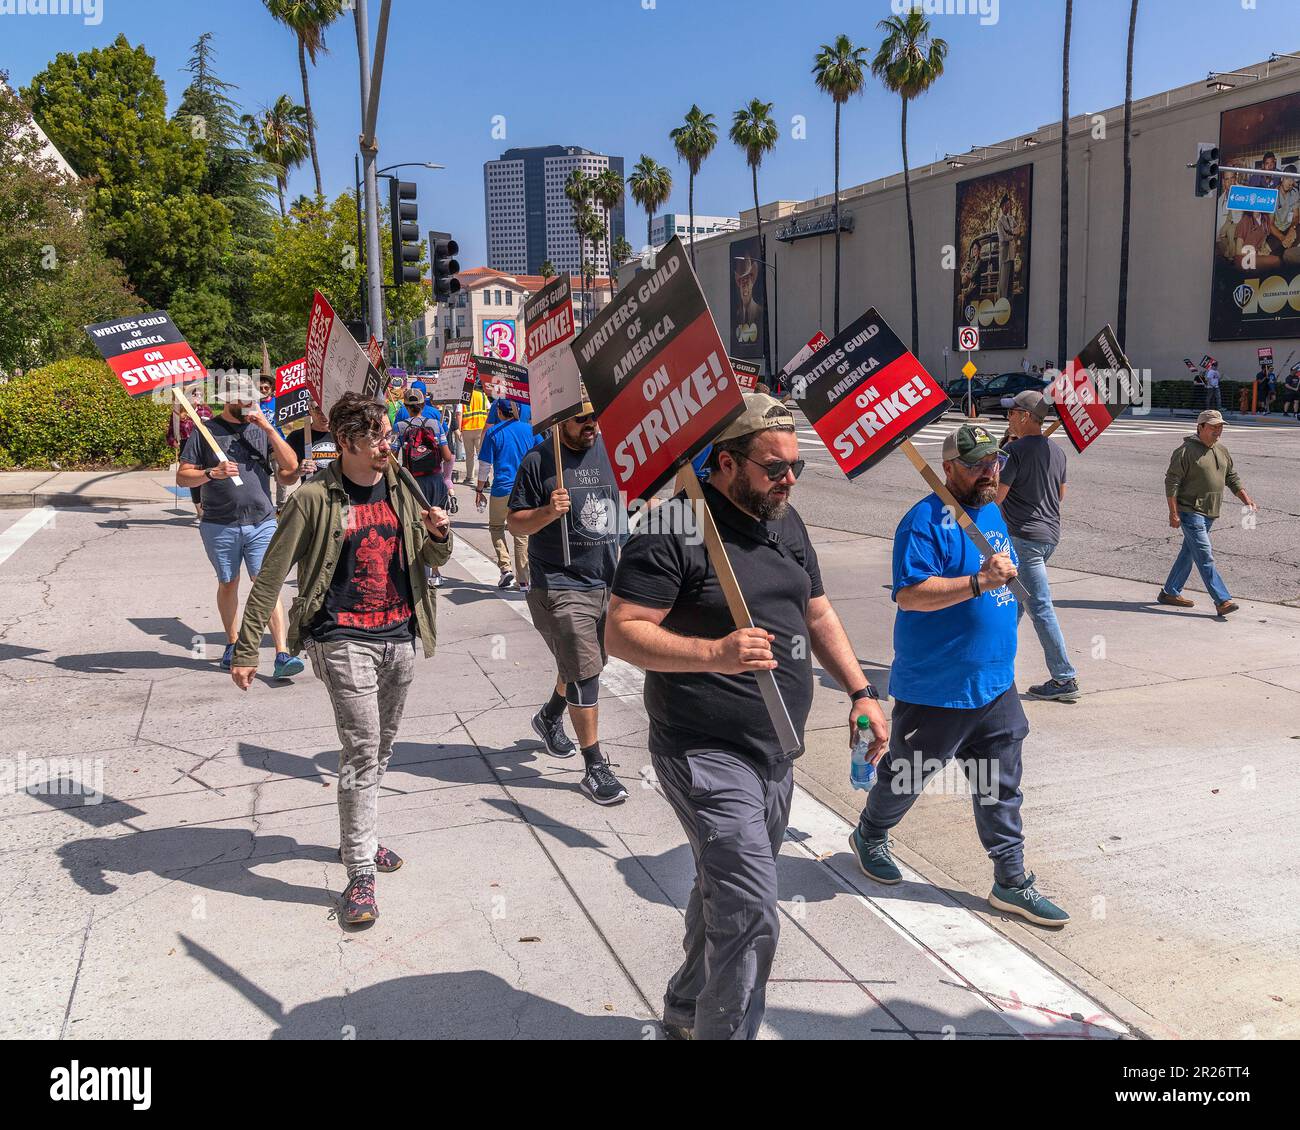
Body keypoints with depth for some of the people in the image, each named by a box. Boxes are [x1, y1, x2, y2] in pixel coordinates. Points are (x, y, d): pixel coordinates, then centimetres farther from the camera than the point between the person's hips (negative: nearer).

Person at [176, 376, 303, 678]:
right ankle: (232, 644, 32)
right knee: (228, 584, 14)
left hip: (262, 523, 0)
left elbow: (291, 466, -3)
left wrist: (269, 429, -10)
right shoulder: (205, 432, 3)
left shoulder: (262, 429, 7)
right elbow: (182, 477, 2)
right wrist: (212, 473, -17)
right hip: (219, 526, 0)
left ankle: (282, 655, -11)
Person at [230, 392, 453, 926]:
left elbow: (434, 560, 16)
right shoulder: (315, 498, -9)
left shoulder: (401, 488, 7)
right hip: (344, 638, -6)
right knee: (361, 750, -10)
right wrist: (246, 650, -10)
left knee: (380, 748, 17)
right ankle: (360, 873, 0)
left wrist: (439, 534, -8)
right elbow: (271, 576, -8)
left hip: (399, 636, 6)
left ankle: (358, 837, 36)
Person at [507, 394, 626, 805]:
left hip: (607, 583, 6)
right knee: (584, 673, -8)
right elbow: (514, 523, -6)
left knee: (586, 665, 21)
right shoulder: (538, 461, -8)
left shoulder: (607, 452, 7)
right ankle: (595, 767, 1)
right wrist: (548, 511, -24)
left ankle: (549, 716, 49)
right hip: (560, 586, -6)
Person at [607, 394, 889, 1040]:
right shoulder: (674, 528, -15)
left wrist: (861, 691, 10)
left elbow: (817, 612, 19)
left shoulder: (785, 520, 10)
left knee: (724, 897, 22)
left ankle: (687, 1014, 42)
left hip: (777, 755, 8)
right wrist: (714, 653, -31)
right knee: (750, 917, -13)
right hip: (707, 753, -8)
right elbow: (621, 633, -19)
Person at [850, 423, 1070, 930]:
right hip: (934, 687, -7)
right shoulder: (925, 520, -18)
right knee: (906, 774, 13)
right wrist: (979, 582, -33)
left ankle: (1012, 882, 23)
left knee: (1001, 786, 12)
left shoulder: (992, 513, 11)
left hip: (995, 683, 7)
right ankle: (870, 837, 38)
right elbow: (909, 594, -28)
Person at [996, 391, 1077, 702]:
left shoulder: (1015, 450, -15)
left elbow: (995, 497, -16)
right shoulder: (1056, 450, 10)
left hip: (1024, 536, -9)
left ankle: (1064, 679, -5)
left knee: (1040, 607, -6)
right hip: (1051, 533, 9)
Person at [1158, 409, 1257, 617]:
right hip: (1190, 512, -9)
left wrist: (1246, 499, 8)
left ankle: (1170, 593, 25)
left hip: (1209, 514, 9)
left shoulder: (1222, 450, 13)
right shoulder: (1186, 451, -11)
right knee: (1205, 557, -11)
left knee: (1188, 554, 14)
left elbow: (1232, 478, 21)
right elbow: (1171, 482, -13)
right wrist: (1173, 513, -18)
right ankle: (1222, 600, -14)